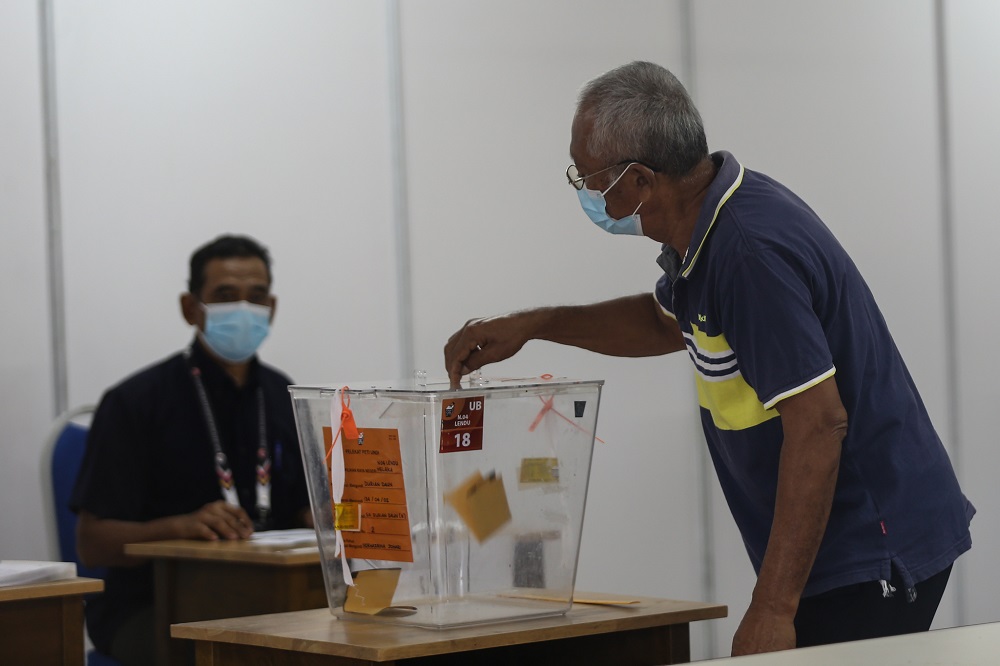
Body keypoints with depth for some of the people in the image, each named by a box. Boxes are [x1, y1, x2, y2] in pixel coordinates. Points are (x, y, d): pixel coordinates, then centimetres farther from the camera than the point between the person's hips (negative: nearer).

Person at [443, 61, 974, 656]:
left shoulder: (750, 252, -25)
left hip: (872, 556, -10)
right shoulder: (713, 220, 7)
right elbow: (667, 322, 29)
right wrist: (533, 325, 19)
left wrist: (772, 610, -26)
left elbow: (819, 424, -27)